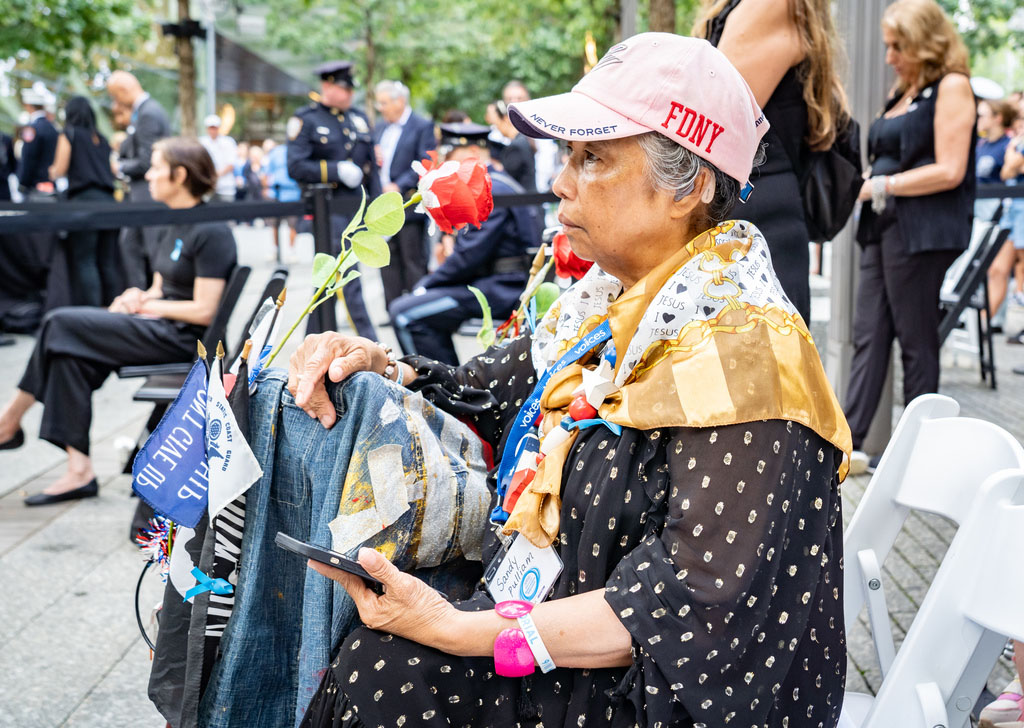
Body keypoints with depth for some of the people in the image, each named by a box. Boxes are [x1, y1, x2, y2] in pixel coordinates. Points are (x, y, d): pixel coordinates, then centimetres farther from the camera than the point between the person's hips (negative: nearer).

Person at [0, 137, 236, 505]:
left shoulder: (211, 232, -15)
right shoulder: (175, 226, 14)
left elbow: (203, 311, -19)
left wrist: (148, 305, -9)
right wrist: (138, 298, -2)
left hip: (184, 338, -9)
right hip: (162, 326, 9)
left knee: (62, 325, -16)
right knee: (71, 355, -14)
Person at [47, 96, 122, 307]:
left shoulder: (69, 134, 3)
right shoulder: (101, 139, 18)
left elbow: (59, 170, 1)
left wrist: (51, 171, 22)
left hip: (84, 200, -5)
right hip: (108, 199, 5)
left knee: (84, 261, -6)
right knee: (108, 263, 6)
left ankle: (91, 309, -14)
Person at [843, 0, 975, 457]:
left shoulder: (951, 86, -6)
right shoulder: (903, 93, 19)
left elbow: (949, 171, -14)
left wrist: (879, 186, -12)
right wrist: (859, 182, 2)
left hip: (923, 230, -8)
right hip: (884, 227, 8)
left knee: (916, 341, -1)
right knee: (868, 334, 3)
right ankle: (849, 439, 4)